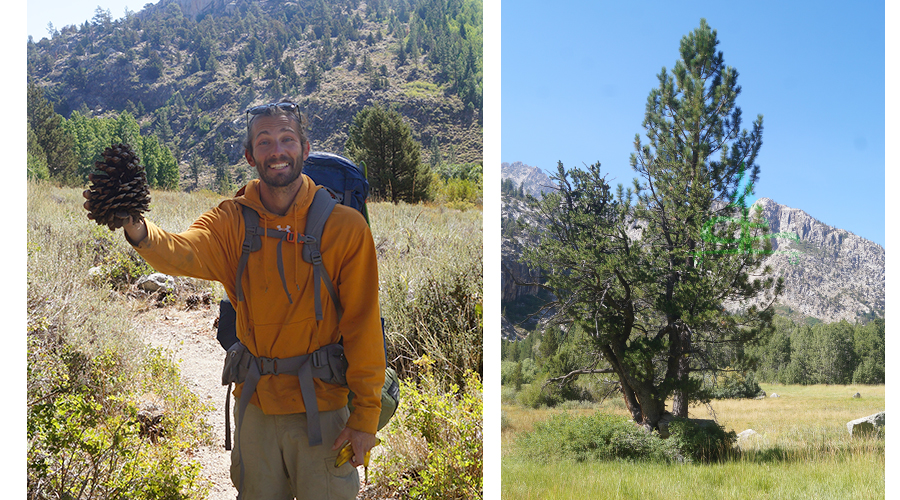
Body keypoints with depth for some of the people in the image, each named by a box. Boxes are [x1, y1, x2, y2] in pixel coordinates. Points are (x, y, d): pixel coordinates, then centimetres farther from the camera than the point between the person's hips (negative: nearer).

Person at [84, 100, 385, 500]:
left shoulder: (345, 226, -9)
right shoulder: (232, 220, -2)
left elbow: (362, 324, -9)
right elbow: (182, 252, -23)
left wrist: (366, 413, -10)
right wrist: (138, 230, -45)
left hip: (321, 406, -2)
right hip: (256, 403, 3)